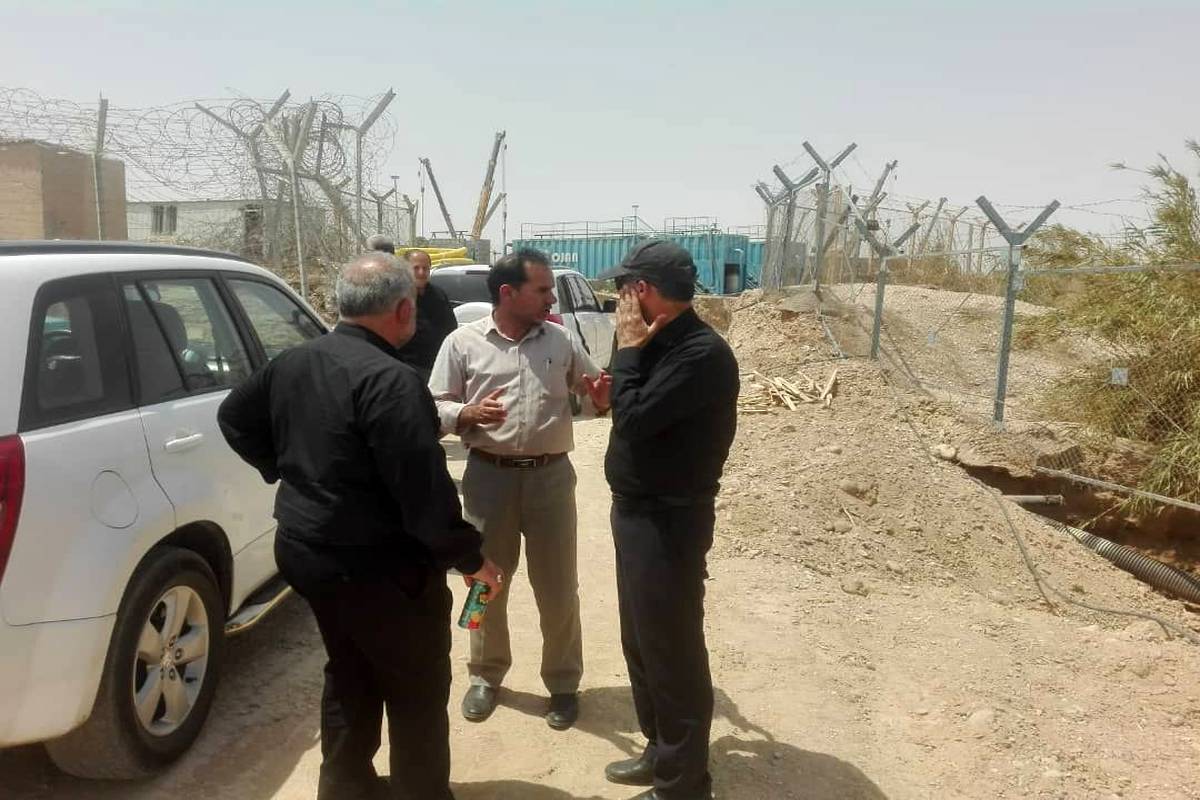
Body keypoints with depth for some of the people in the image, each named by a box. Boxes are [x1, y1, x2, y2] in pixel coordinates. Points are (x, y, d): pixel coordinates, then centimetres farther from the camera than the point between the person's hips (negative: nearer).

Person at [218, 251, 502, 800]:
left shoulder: (293, 361, 4)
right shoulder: (391, 380, -24)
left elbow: (235, 418, 20)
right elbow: (423, 486, -27)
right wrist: (469, 556, -15)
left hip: (305, 548, 9)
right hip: (379, 565, -9)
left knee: (349, 676, 26)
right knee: (418, 690, 10)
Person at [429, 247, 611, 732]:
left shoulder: (562, 340, 4)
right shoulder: (462, 342, -2)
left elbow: (594, 392, 11)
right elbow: (434, 406, -1)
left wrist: (602, 398, -12)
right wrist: (466, 413, -21)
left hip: (551, 475, 1)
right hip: (489, 476, -1)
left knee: (558, 587, 8)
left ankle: (563, 682, 26)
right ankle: (486, 675, 34)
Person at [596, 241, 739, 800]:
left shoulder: (702, 353, -21)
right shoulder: (661, 342, 9)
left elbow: (634, 419, -23)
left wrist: (628, 349, -16)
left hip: (669, 522, -10)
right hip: (637, 512, 10)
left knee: (671, 651, 3)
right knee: (641, 644, 20)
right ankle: (661, 753, 38)